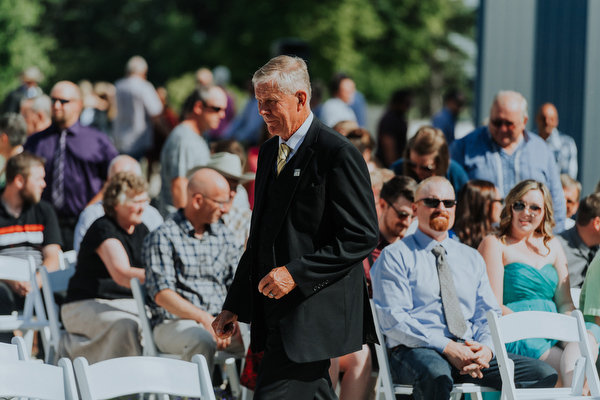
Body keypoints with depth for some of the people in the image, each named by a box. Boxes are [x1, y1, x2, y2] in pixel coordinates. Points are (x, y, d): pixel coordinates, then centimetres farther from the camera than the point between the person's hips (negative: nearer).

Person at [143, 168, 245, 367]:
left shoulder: (223, 234, 18)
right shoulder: (163, 237, -2)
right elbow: (162, 294, -11)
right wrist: (205, 319, -23)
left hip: (220, 320, 5)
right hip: (175, 323, -5)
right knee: (202, 342, -38)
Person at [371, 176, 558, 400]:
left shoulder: (472, 258, 24)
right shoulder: (395, 257, 6)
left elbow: (488, 314, 18)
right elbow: (392, 319, -6)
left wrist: (486, 347, -7)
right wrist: (446, 347, -18)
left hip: (470, 350, 5)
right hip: (416, 351, -5)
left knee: (544, 375, -16)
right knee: (437, 375, -42)